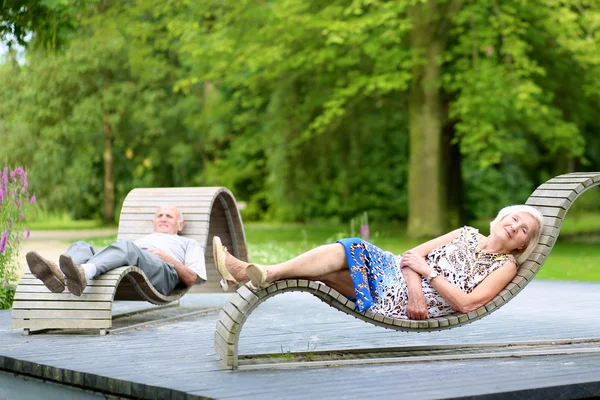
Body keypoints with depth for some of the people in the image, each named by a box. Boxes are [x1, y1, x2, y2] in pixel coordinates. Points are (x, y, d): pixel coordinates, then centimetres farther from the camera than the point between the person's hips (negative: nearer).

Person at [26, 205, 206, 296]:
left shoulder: (188, 243, 37)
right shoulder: (142, 240, 48)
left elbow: (192, 279, 17)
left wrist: (168, 258, 4)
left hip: (162, 270, -4)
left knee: (126, 247, -37)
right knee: (81, 247, -21)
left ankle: (83, 273, -66)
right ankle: (59, 275, -56)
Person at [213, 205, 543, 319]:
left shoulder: (506, 266, 6)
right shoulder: (468, 234, 20)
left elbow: (467, 303, -10)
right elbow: (415, 253, 8)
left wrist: (427, 271, -11)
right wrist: (415, 287, -12)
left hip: (421, 307, -5)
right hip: (397, 275, 5)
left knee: (346, 255, -26)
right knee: (345, 251, -24)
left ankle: (263, 274, -33)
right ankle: (260, 274, -36)